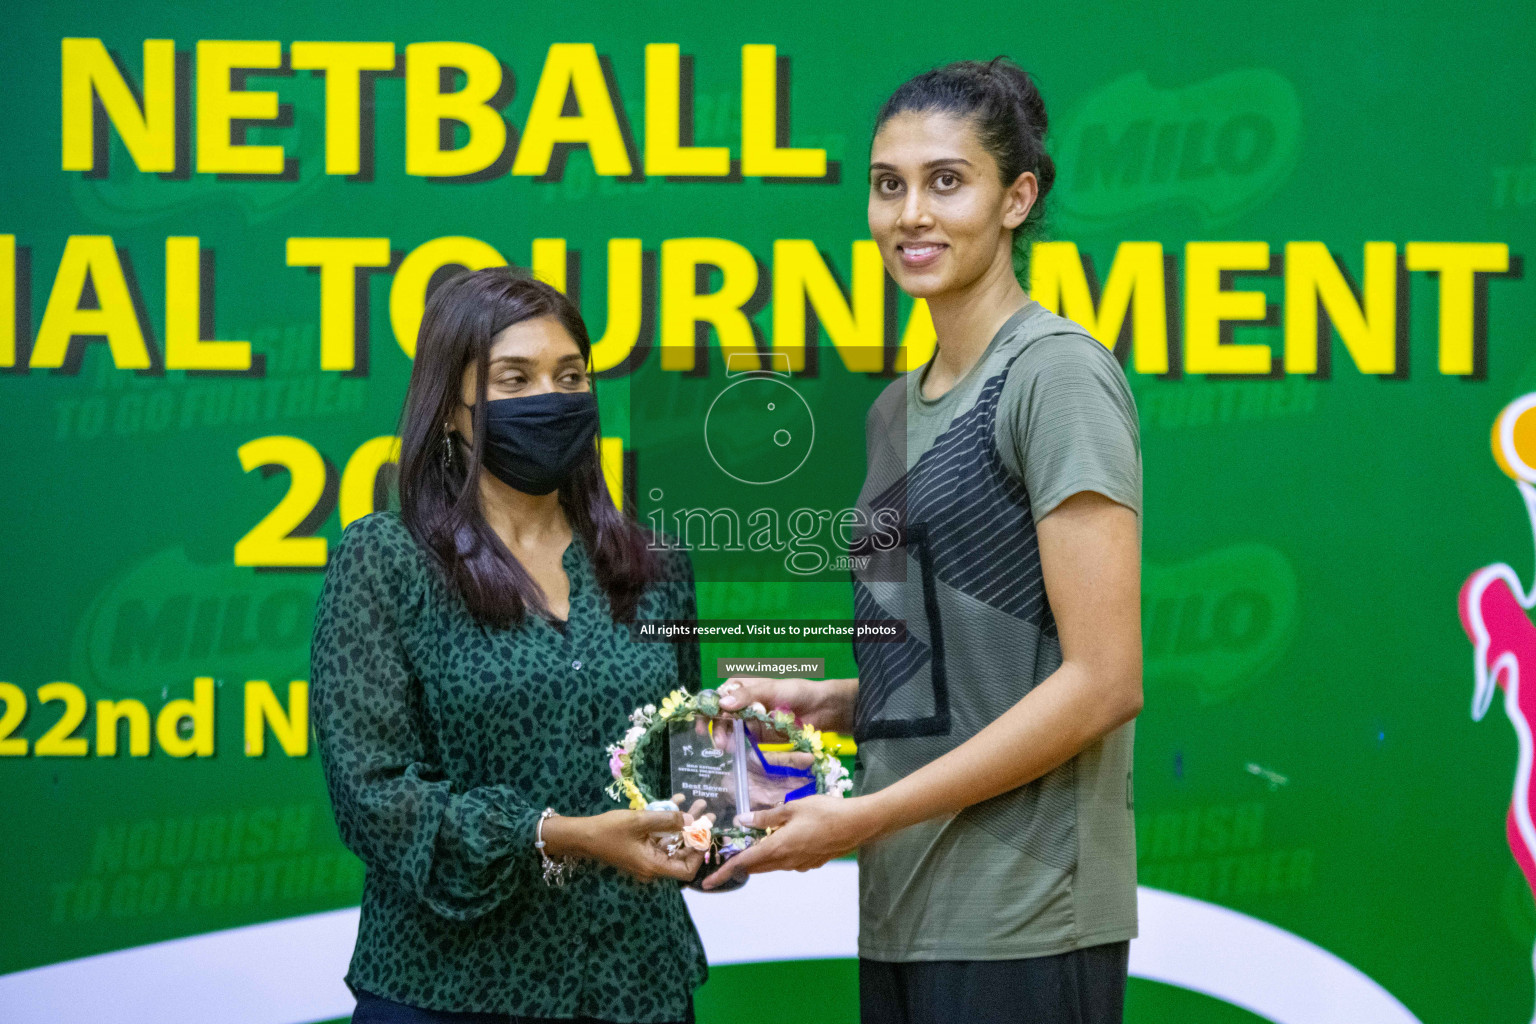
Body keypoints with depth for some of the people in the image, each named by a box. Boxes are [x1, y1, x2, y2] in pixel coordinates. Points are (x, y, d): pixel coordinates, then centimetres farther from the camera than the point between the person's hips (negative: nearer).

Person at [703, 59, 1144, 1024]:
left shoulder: (1056, 373, -8)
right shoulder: (899, 409, 17)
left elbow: (1103, 680, -15)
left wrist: (862, 816, -14)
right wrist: (826, 700, 5)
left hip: (1021, 928, -8)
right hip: (904, 910, 8)